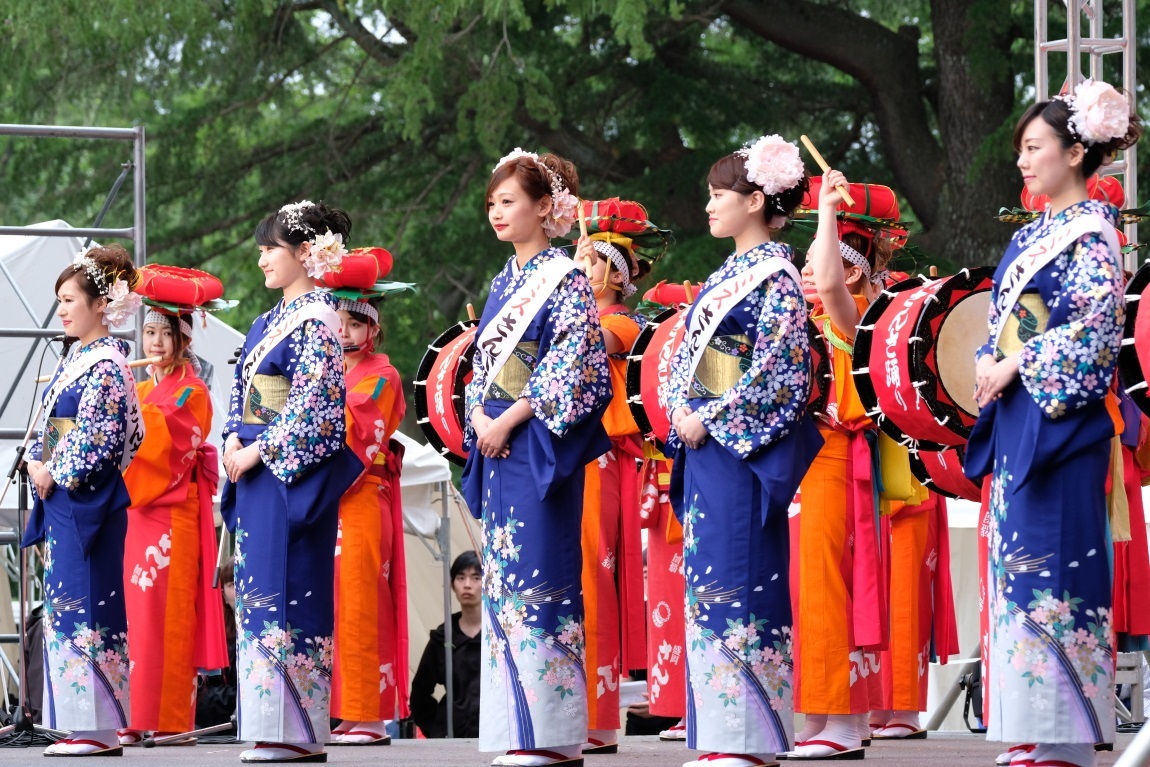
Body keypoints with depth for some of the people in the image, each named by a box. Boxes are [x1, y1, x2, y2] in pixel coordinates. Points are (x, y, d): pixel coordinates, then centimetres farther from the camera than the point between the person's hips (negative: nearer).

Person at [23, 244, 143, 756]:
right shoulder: (74, 359, 16)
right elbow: (51, 427, 20)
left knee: (87, 608, -8)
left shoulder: (106, 364, -12)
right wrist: (36, 463, 2)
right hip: (61, 497, 10)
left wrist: (55, 474, -11)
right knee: (64, 605, 8)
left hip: (88, 498, -10)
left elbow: (97, 438, -18)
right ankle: (81, 726, 11)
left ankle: (100, 728, -6)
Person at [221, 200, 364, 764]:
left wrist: (259, 451, -15)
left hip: (296, 470, -9)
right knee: (258, 590, 7)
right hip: (258, 467, 9)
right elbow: (242, 389, 20)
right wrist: (234, 440, 2)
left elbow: (314, 402, -17)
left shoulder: (317, 321, -10)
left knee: (289, 590, -9)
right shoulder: (269, 322, 17)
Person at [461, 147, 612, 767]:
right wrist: (480, 418, 0)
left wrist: (511, 420, -16)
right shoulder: (505, 283, 17)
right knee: (503, 578, 5)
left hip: (541, 445, -8)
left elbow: (571, 366, -14)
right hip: (497, 443, 8)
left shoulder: (566, 281, -7)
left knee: (539, 577, -11)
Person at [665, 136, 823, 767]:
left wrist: (707, 419, -15)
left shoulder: (775, 276, -9)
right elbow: (688, 354, 20)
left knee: (739, 584, -8)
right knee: (707, 583, 7)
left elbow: (776, 371, -17)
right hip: (704, 440, 9)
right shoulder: (727, 275, 16)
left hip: (745, 446, -9)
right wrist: (681, 412, 2)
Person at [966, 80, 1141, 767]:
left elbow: (1097, 326, -16)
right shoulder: (1032, 235, 18)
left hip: (1061, 414, -9)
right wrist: (990, 368, 3)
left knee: (1053, 562, -10)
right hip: (1016, 414, 9)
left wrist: (1018, 365, -14)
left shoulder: (1092, 232, -7)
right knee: (1018, 558, 6)